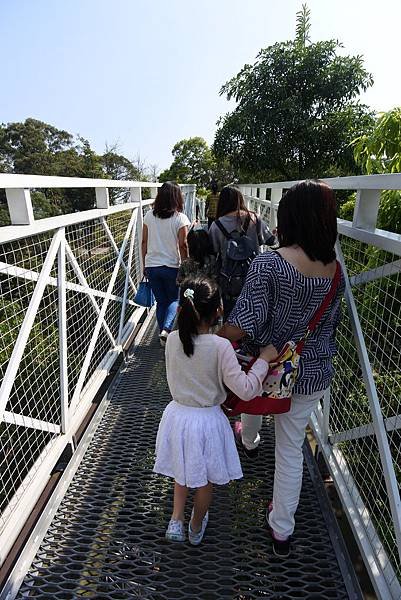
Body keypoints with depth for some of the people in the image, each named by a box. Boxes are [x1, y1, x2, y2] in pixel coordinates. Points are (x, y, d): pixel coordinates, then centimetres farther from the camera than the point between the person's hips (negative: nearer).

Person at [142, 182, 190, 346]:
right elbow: (183, 246, -10)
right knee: (174, 299, 17)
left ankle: (164, 338, 21)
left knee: (161, 301, 15)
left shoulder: (149, 216, 1)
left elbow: (144, 242, 4)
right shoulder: (180, 218, -10)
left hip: (151, 266, 3)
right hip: (172, 266, -3)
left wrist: (145, 265, 14)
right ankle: (166, 329, -4)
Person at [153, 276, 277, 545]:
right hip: (207, 421, -3)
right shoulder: (220, 346, -26)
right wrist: (264, 359, -14)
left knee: (182, 471, 32)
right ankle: (196, 527, 47)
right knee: (205, 479, 25)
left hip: (177, 415, 3)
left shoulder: (172, 339, -13)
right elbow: (245, 390, -24)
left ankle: (176, 519, 34)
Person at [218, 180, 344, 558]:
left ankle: (249, 442, 67)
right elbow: (331, 324, 8)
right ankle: (282, 531, 35)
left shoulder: (268, 264, -24)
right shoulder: (335, 268, -5)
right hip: (314, 374, 3)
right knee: (291, 450, 18)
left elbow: (241, 326, -29)